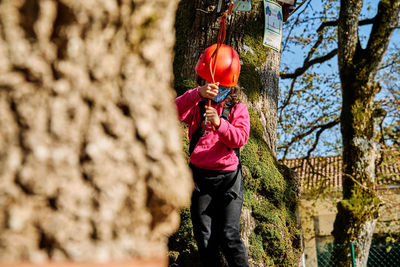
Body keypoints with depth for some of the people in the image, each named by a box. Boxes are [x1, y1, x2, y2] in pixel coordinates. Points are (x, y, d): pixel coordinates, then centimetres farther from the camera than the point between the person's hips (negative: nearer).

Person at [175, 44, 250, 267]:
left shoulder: (237, 109, 6)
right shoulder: (196, 105, 7)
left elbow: (240, 138, -10)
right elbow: (175, 112, -16)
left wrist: (219, 124, -28)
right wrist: (198, 94, -32)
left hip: (228, 175, -2)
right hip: (200, 175, 2)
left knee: (229, 236, -11)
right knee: (205, 238, 2)